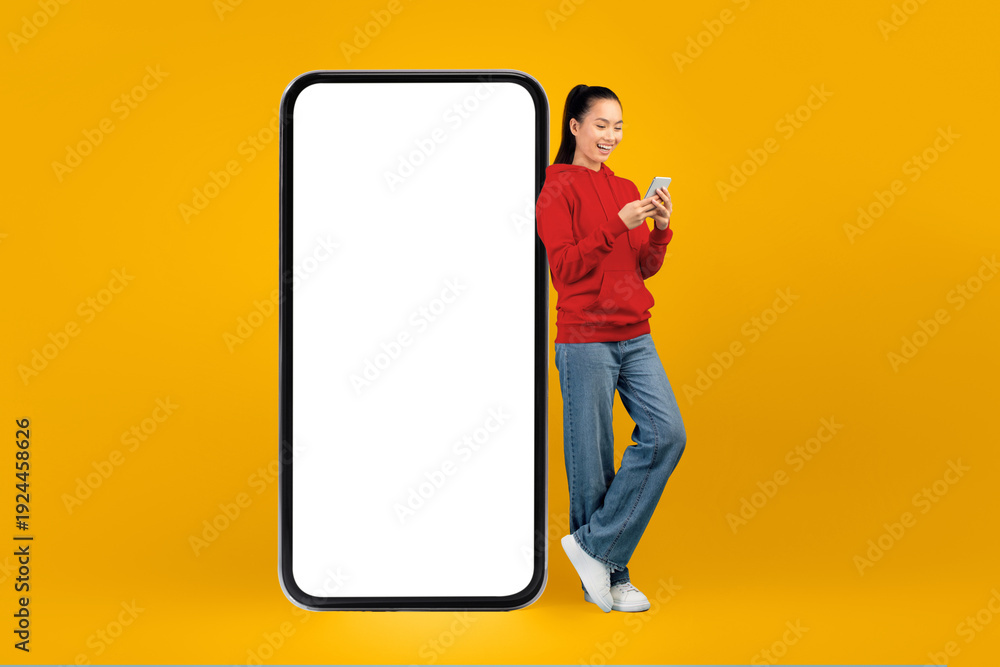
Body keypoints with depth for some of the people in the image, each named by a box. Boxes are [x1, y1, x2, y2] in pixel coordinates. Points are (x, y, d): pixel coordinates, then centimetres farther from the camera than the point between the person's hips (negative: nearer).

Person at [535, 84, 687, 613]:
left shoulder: (626, 189, 16)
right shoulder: (557, 189, -3)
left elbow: (645, 268, 14)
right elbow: (564, 268, -13)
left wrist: (660, 228, -4)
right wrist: (618, 226, -20)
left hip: (634, 337, 6)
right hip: (584, 340, -6)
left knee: (667, 434, -6)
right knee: (592, 459, 0)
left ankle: (594, 545, 5)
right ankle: (607, 578, 15)